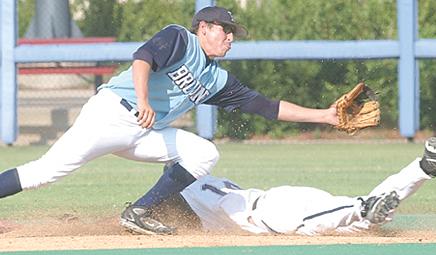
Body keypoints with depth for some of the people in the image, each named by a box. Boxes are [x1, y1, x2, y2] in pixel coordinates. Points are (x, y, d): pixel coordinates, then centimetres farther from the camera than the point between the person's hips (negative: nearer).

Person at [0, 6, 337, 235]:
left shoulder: (218, 80, 18)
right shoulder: (179, 39, -2)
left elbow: (267, 106, 17)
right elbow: (143, 58, -20)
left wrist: (323, 116, 13)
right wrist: (143, 100, -36)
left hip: (145, 134, 8)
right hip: (112, 113, -8)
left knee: (204, 154, -5)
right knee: (51, 168, -21)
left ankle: (139, 213, -8)